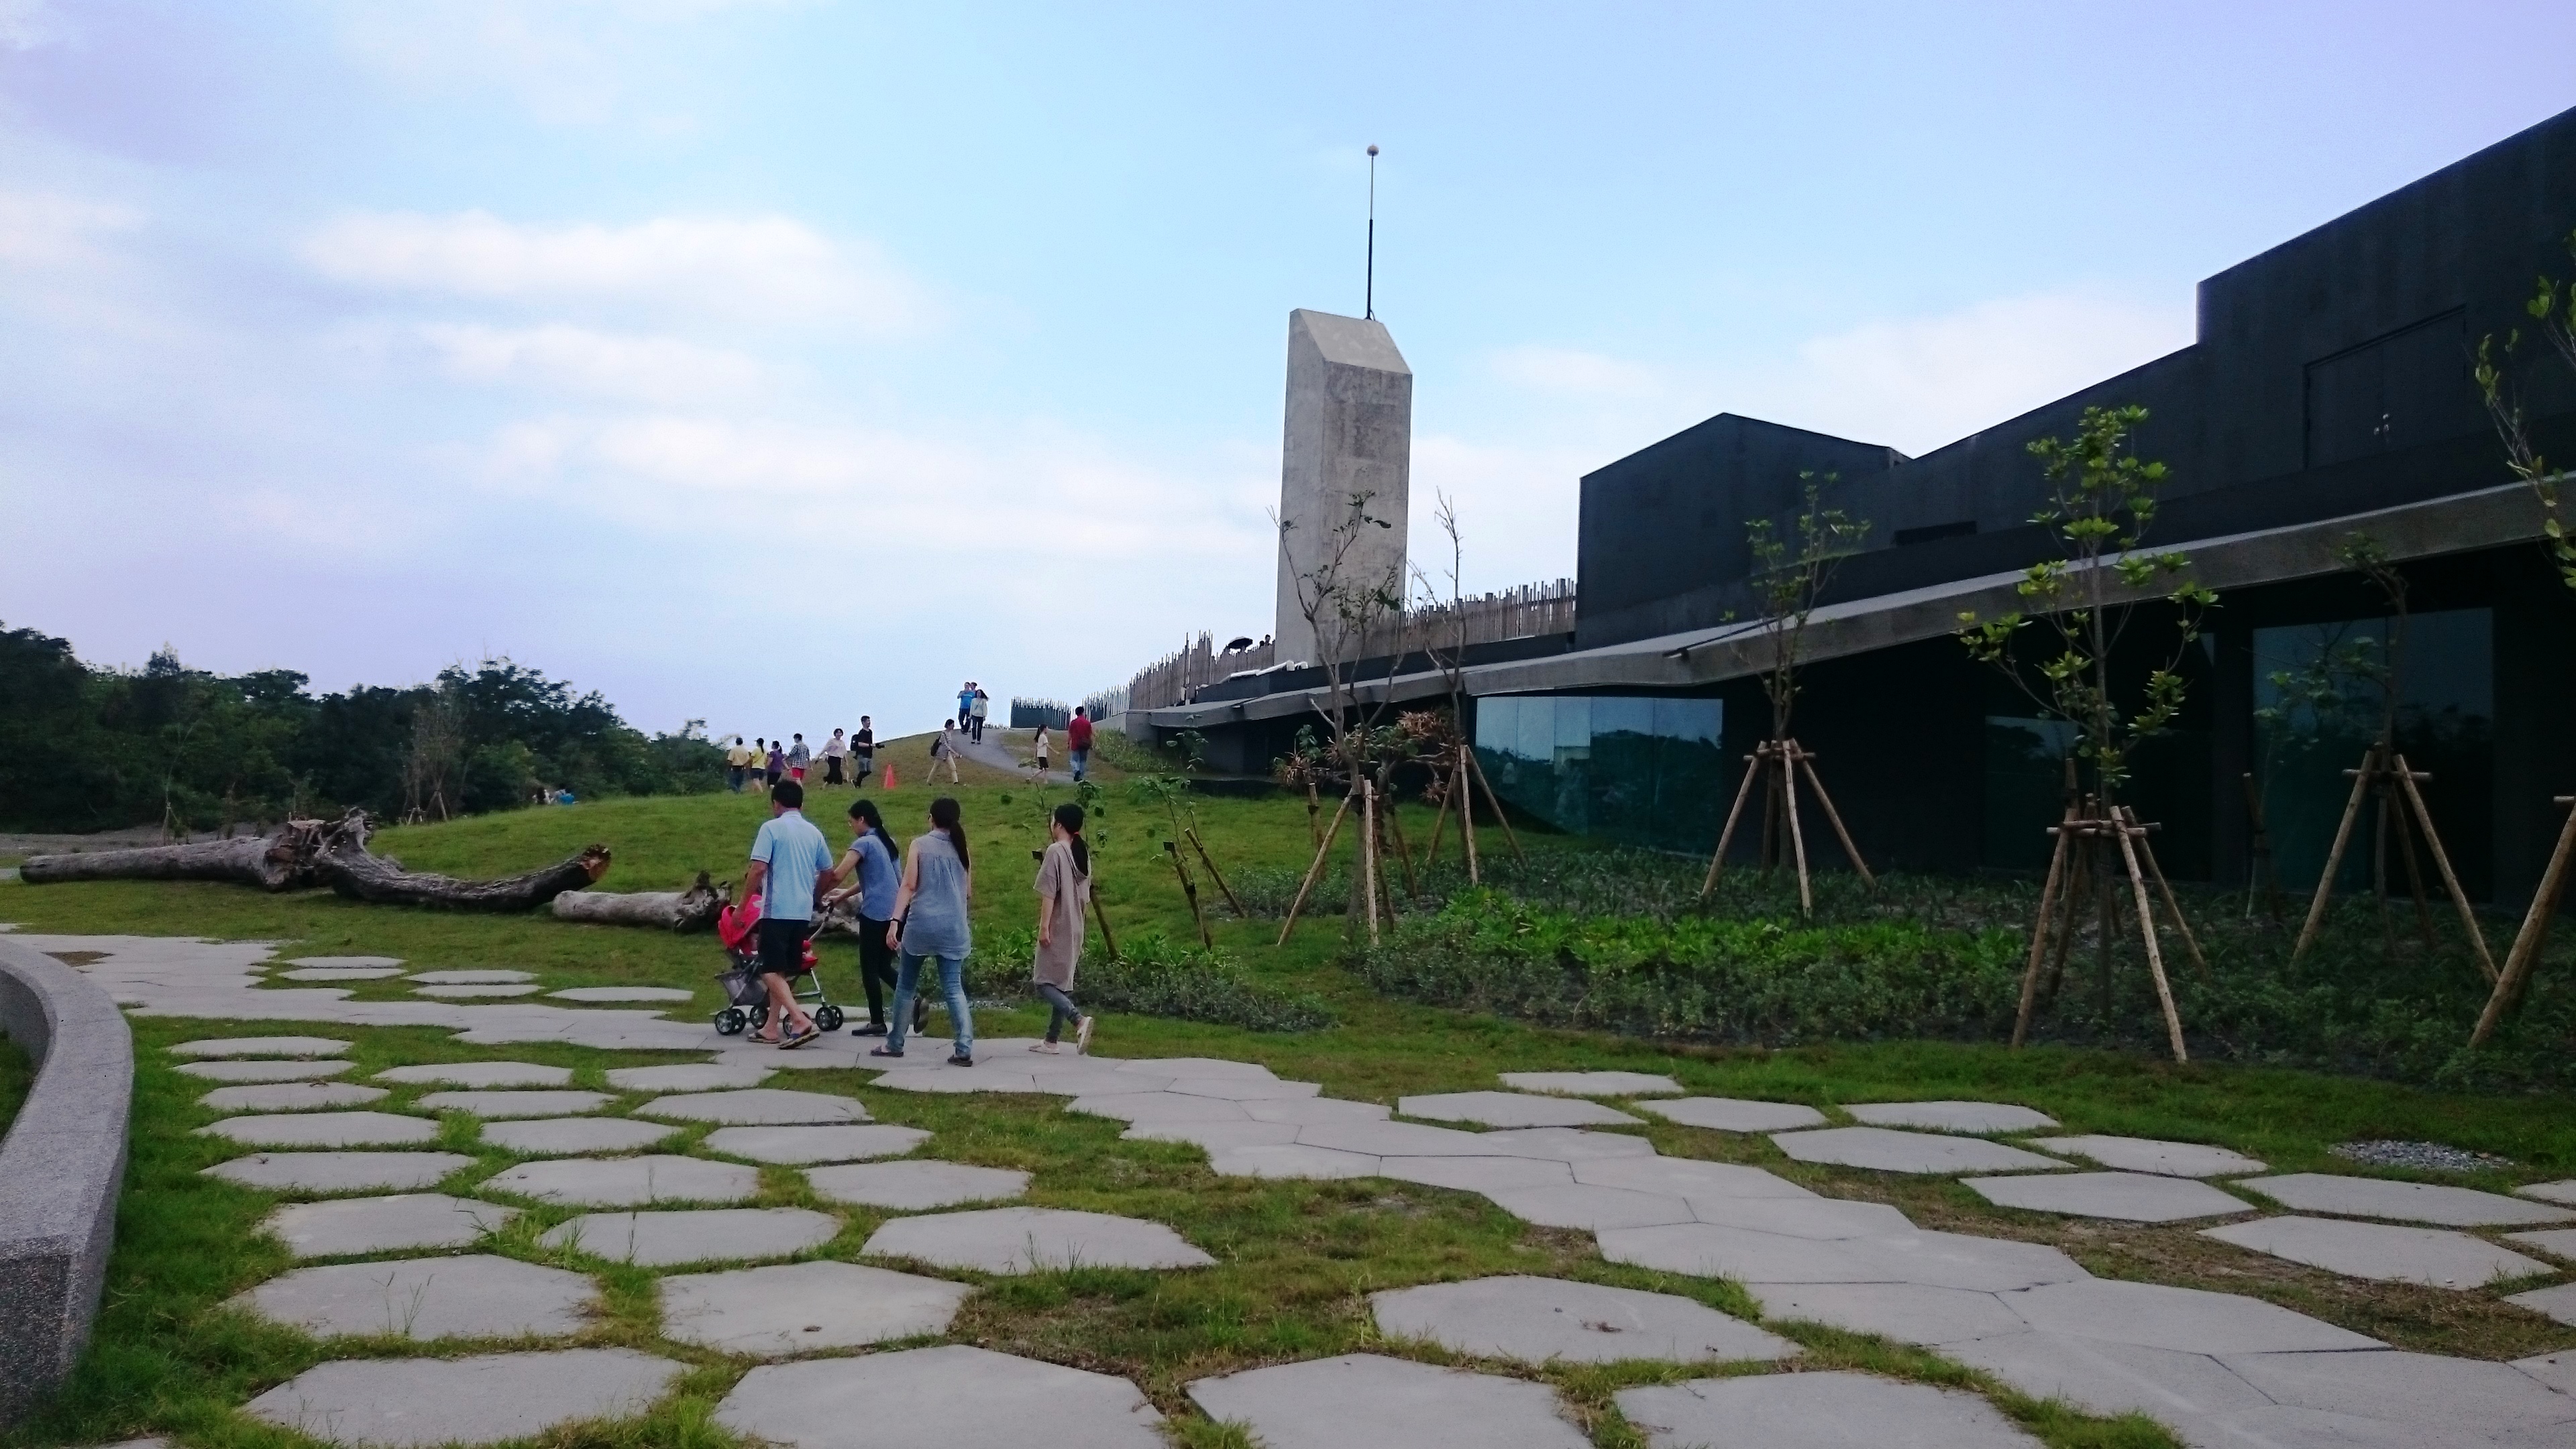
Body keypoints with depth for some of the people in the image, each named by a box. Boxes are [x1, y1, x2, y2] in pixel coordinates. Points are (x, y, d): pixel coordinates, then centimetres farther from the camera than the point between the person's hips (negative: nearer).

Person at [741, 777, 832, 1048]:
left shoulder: (771, 828, -6)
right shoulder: (813, 832, 12)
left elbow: (758, 868, -14)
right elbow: (828, 872, 18)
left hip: (777, 910, -6)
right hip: (803, 912, 6)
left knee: (771, 970, -5)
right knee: (781, 970, 15)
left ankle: (802, 1022, -19)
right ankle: (771, 1028, 17)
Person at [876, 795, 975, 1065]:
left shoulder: (920, 845, -1)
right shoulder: (961, 849, 9)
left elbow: (909, 886, -9)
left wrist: (896, 921, -10)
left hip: (921, 924, -3)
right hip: (953, 927, 3)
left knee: (905, 986, 12)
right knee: (954, 987, 2)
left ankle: (894, 1044, 20)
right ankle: (964, 1050, -8)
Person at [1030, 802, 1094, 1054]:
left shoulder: (1056, 851, -14)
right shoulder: (1083, 853, 10)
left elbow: (1049, 893, -18)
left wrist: (1044, 926, -16)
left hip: (1057, 928, -8)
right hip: (1075, 929, 8)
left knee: (1044, 982, -5)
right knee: (1061, 982, 12)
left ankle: (1079, 1019, -24)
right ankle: (1052, 1040, 15)